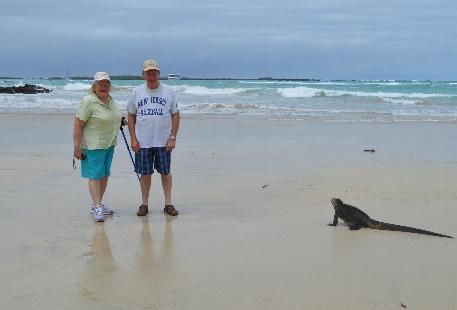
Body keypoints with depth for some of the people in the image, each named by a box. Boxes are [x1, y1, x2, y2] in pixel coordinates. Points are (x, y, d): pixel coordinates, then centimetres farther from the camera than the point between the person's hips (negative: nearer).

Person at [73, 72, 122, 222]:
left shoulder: (110, 100, 9)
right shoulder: (88, 101, -15)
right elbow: (78, 124, -18)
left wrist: (120, 121, 7)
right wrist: (77, 147, -21)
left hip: (109, 144, 8)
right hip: (93, 145, -8)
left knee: (104, 175, 12)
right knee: (95, 175, -7)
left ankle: (96, 205, 23)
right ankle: (98, 208, -5)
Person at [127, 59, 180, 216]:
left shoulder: (169, 91, 1)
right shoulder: (136, 92, 4)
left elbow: (175, 115, 2)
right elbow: (131, 116, 7)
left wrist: (173, 138, -5)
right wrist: (133, 139, -1)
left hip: (164, 142, 0)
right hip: (143, 142, 1)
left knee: (165, 172, 7)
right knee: (145, 174, 7)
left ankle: (168, 204, 16)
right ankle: (144, 204, 18)